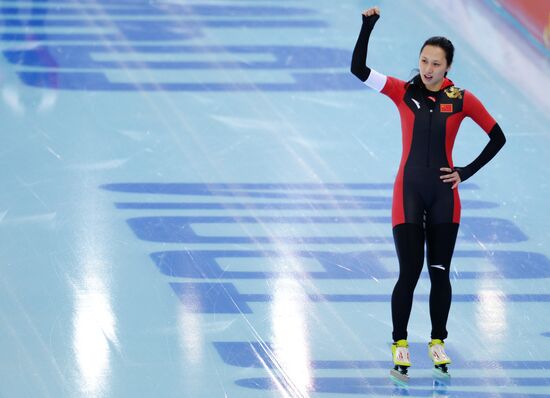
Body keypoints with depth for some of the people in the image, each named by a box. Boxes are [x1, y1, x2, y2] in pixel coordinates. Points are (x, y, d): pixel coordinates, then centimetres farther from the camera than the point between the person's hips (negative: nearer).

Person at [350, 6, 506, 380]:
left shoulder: (461, 99, -2)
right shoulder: (404, 92, -2)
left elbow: (498, 137, 6)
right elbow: (358, 68, -11)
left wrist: (467, 172, 0)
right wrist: (368, 25, -20)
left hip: (444, 196, 1)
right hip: (408, 194, -1)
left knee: (440, 273, 7)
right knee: (409, 272, -6)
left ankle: (438, 343, 21)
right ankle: (400, 345, 6)